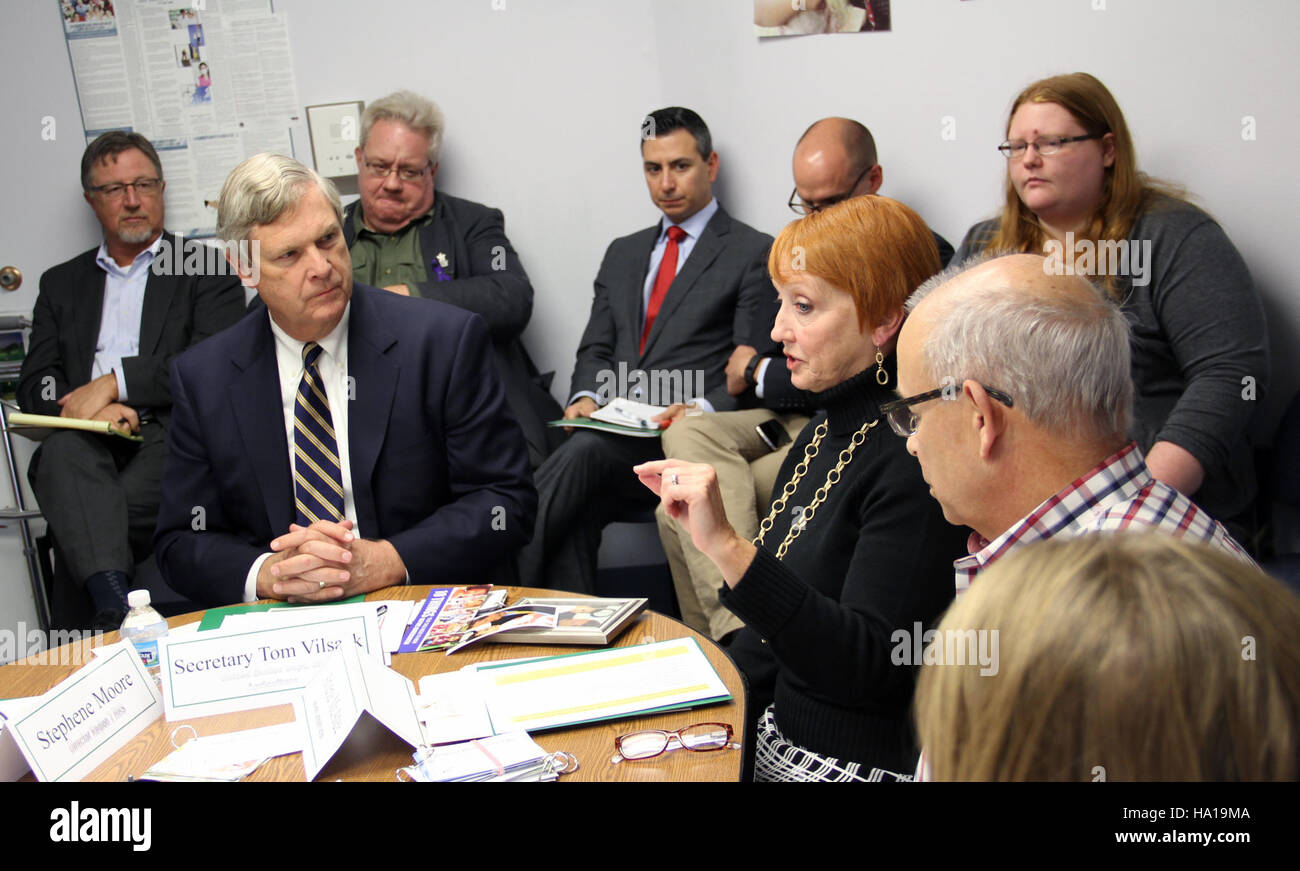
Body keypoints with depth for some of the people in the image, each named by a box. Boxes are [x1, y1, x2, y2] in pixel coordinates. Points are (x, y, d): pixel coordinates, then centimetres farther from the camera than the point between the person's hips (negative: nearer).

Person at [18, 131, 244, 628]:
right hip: (90, 442, 2)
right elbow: (35, 387, 14)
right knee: (64, 451, -35)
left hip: (173, 434, -2)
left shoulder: (207, 270, 15)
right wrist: (91, 410, -9)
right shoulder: (61, 283, 25)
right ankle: (115, 600, -52)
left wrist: (115, 381, -10)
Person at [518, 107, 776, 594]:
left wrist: (704, 409, -21)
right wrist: (585, 397, -1)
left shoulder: (753, 254, 6)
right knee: (571, 522, -29)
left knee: (586, 451, -34)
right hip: (613, 431, 5)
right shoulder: (623, 253, 26)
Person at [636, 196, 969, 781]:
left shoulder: (915, 458, -20)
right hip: (781, 734, 8)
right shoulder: (827, 428, 8)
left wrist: (727, 546, -32)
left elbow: (868, 665, -26)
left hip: (860, 761, -8)